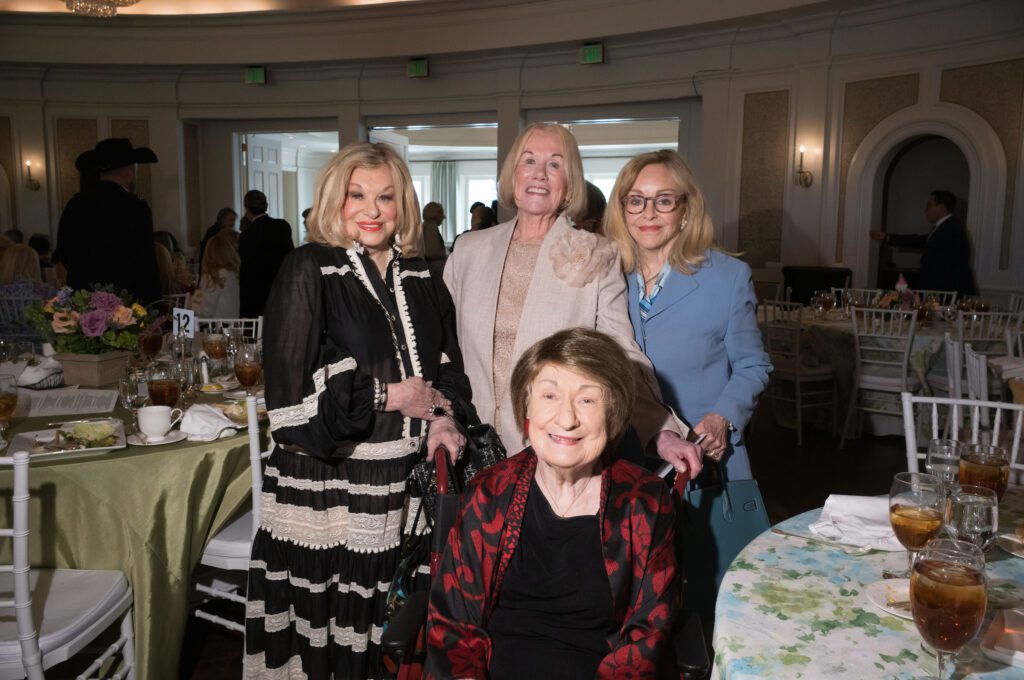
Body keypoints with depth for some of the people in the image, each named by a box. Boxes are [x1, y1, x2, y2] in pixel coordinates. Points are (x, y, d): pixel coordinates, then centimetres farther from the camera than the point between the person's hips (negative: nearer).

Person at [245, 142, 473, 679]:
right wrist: (387, 396, -9)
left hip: (403, 484, 4)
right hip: (326, 480, -4)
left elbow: (447, 368, 17)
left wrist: (442, 418, -3)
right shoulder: (308, 269, -4)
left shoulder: (420, 278, 10)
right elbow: (291, 387, -11)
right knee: (322, 626, 3)